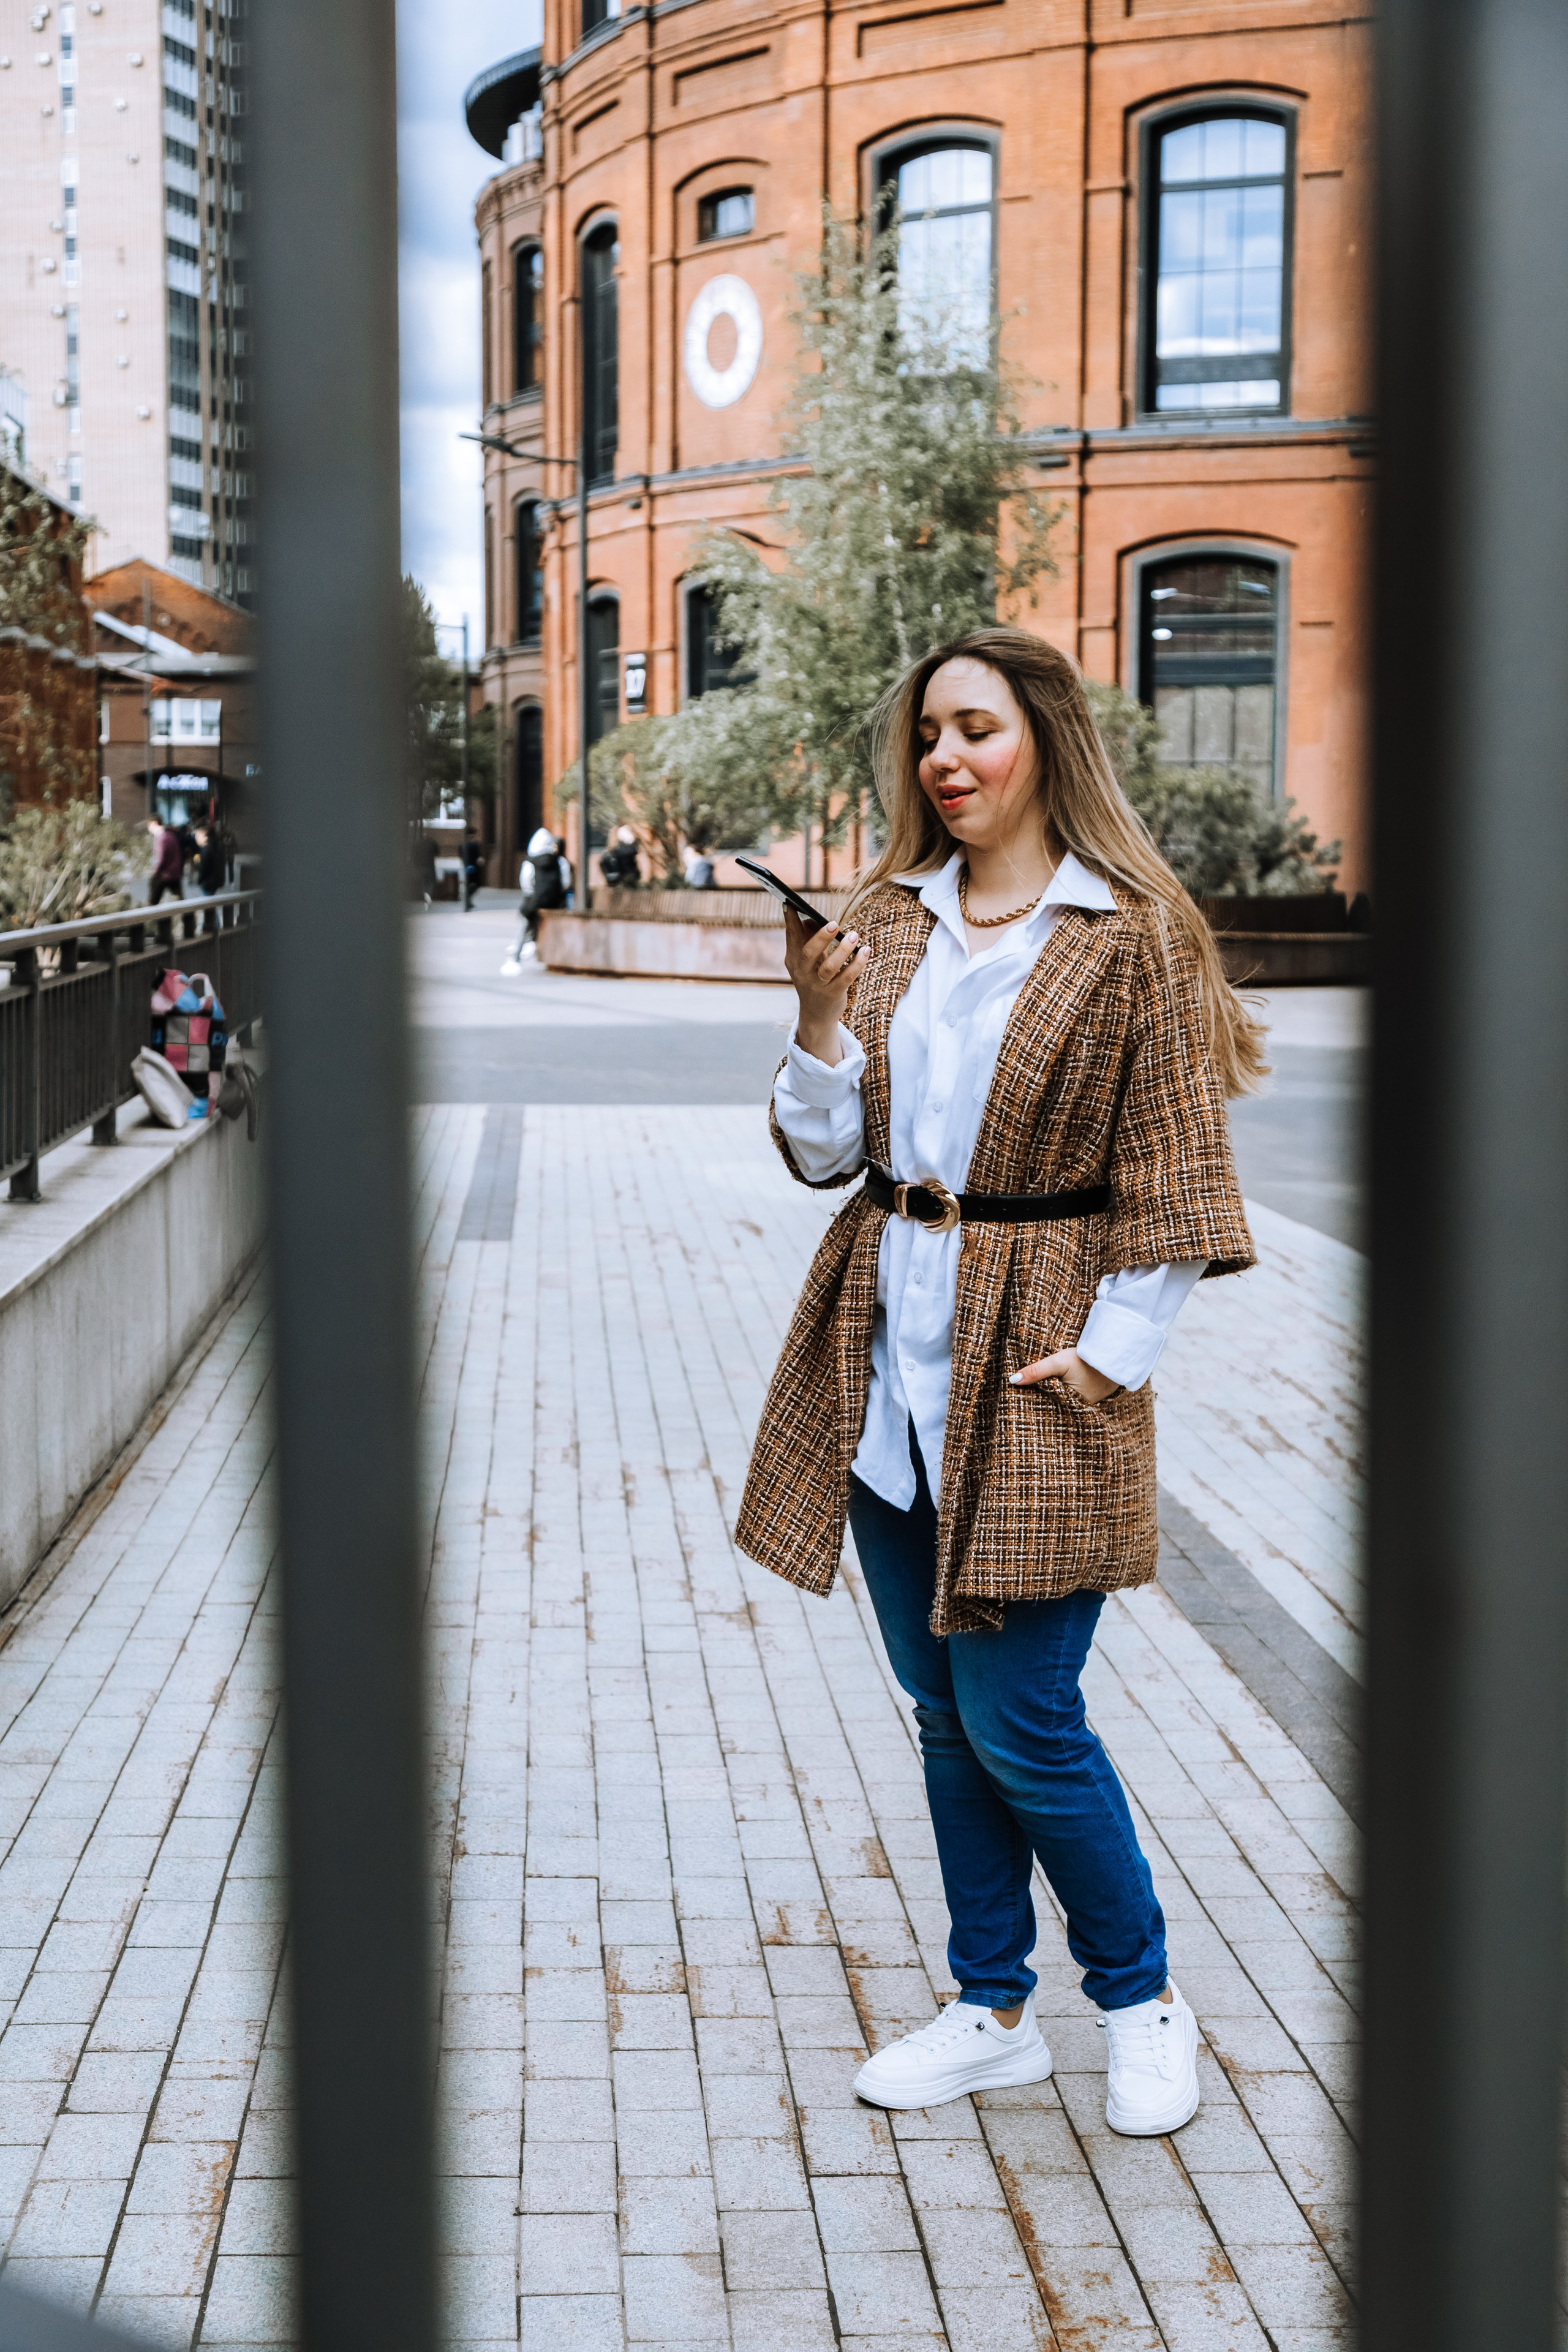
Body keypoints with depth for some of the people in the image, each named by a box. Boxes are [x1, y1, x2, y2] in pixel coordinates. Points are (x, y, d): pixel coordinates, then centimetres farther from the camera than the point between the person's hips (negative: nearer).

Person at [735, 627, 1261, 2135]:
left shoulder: (1132, 932, -7)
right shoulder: (890, 917, 8)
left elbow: (1172, 1175, -6)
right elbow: (823, 1151, 7)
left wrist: (1115, 1349, -11)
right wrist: (821, 1032, -11)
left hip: (1031, 1351, -5)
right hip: (886, 1347, 6)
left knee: (1018, 1717, -3)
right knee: (940, 1707, 13)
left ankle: (1142, 2002, 21)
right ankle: (992, 2011, 28)